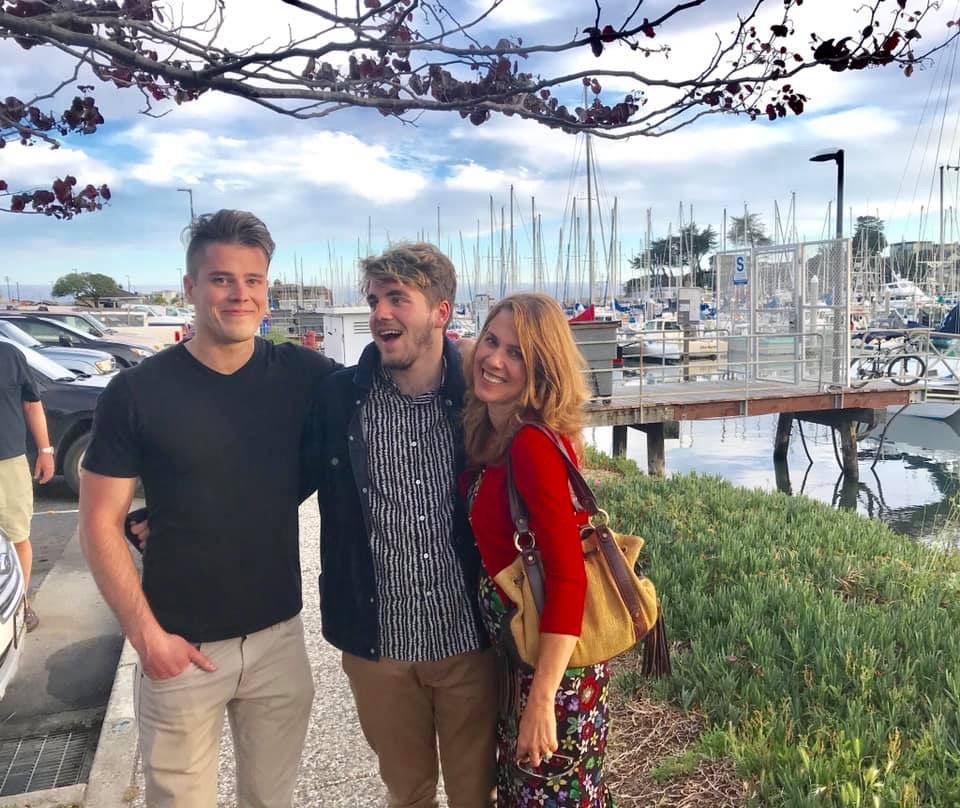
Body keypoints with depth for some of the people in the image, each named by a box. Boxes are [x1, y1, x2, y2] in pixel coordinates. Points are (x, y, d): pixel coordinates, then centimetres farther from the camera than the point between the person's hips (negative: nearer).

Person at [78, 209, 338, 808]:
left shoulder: (301, 375, -4)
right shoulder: (138, 392, -10)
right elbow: (101, 525, -6)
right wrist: (146, 634, -11)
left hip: (279, 638, 2)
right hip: (180, 647, -2)